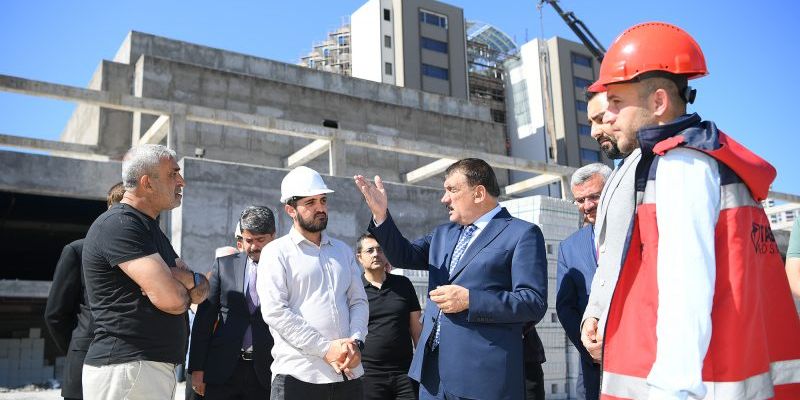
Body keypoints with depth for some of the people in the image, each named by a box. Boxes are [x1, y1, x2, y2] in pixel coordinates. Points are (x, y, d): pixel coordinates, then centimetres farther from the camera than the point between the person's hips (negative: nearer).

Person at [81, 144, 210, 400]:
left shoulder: (149, 227, 17)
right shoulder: (118, 224, -14)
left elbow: (203, 289, 13)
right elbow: (171, 298, -23)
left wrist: (188, 280, -11)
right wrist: (187, 291, 1)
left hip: (156, 367, 9)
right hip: (127, 368, -9)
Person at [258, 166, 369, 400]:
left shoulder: (343, 250, 15)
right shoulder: (276, 252, -1)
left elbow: (359, 301, 11)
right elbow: (274, 311, -10)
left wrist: (356, 342, -7)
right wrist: (326, 349, -14)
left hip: (349, 371, 5)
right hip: (299, 375, -4)